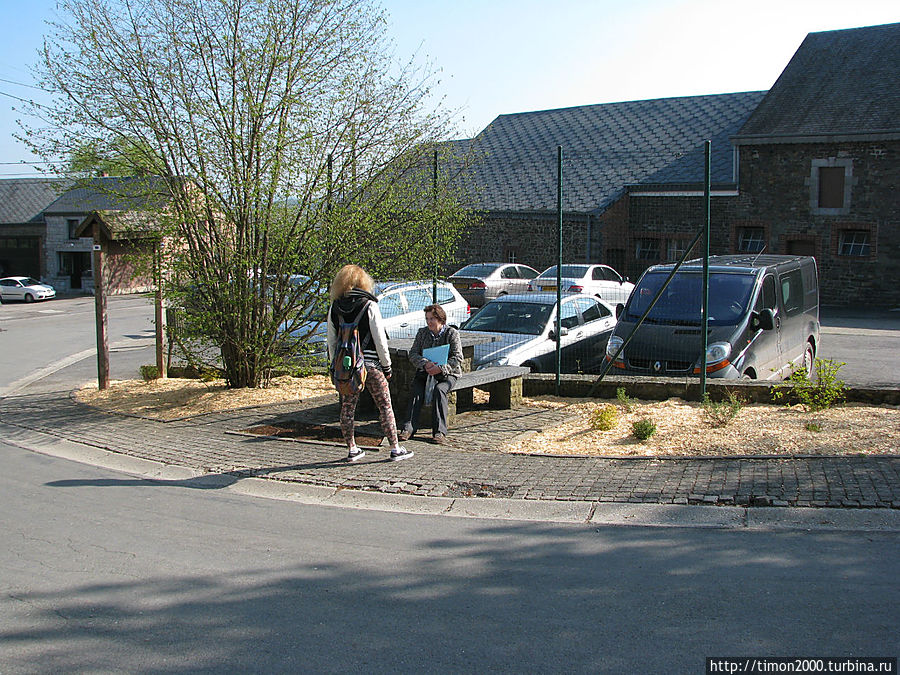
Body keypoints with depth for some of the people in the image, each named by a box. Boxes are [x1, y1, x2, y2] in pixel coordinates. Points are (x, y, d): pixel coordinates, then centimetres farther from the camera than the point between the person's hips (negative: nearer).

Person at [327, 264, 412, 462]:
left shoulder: (334, 309, 3)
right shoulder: (369, 306, -9)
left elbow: (332, 342, 6)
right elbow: (380, 340, -9)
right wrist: (387, 366, 0)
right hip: (369, 363, -4)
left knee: (347, 407, 12)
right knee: (385, 405, 5)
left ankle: (352, 449, 18)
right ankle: (395, 448, 9)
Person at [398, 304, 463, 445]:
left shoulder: (452, 333, -3)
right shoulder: (422, 332, 8)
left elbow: (458, 358, -12)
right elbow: (413, 354, 0)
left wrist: (440, 368, -27)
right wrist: (425, 364, -21)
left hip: (447, 373, -3)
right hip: (424, 371, 3)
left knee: (439, 390, -33)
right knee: (417, 391, -26)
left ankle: (439, 432, -36)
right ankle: (409, 428, -34)